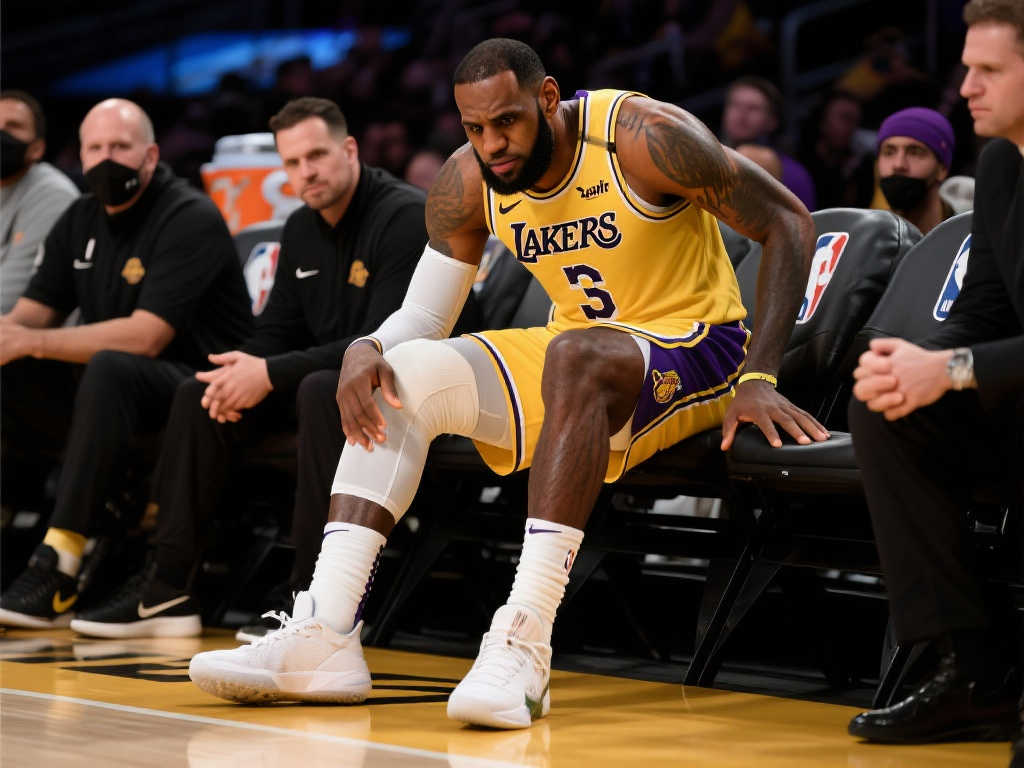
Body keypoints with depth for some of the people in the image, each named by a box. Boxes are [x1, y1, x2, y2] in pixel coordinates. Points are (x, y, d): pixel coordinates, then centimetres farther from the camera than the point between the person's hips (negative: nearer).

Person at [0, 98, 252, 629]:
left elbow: (146, 337, -23)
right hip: (103, 389, 8)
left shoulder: (190, 220, -12)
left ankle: (56, 572, -41)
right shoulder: (81, 221, 12)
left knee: (110, 368, -37)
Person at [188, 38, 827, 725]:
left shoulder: (644, 139, -20)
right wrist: (366, 351, -22)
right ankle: (325, 636, -24)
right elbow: (422, 317, 3)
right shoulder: (468, 184, -4)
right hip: (579, 351, 6)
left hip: (692, 351, -6)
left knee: (574, 354, -39)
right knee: (408, 373, -15)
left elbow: (790, 223, -15)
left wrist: (758, 378, -24)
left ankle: (524, 645, -45)